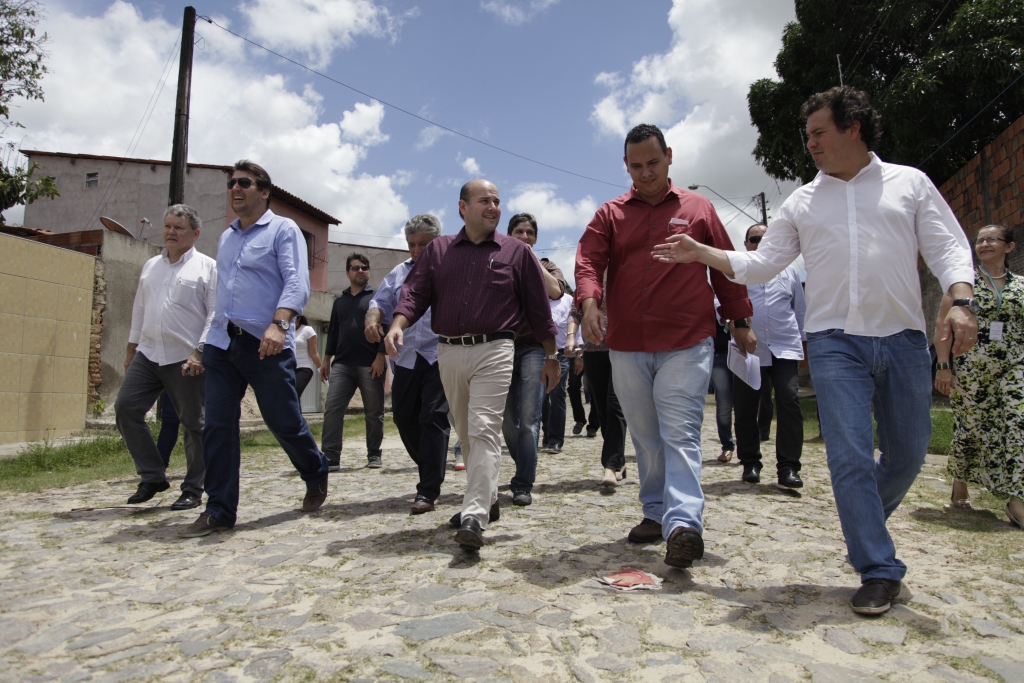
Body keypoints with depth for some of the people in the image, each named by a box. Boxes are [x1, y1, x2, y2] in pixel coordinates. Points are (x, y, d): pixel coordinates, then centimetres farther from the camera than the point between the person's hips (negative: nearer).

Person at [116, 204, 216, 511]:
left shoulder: (207, 267, -2)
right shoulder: (151, 266, 17)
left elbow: (215, 314, -9)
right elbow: (139, 309, 22)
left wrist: (200, 351, -17)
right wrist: (132, 346, 19)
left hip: (186, 359, -6)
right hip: (147, 354, 6)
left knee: (193, 423, 0)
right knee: (125, 408, -1)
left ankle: (193, 490, 12)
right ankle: (152, 476, 12)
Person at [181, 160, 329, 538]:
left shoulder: (283, 230, -1)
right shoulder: (226, 238, 20)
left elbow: (297, 284, -14)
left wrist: (278, 324, -29)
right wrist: (211, 335, 19)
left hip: (266, 346, -6)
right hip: (221, 343, 6)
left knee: (285, 422, 1)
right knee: (217, 426, 0)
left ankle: (316, 474, 28)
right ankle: (219, 511, 9)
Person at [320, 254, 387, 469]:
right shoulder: (340, 300, 18)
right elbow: (333, 331, 21)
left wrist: (380, 357, -12)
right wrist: (326, 359, 15)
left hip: (370, 365, -4)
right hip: (342, 364, 4)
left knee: (374, 413, 3)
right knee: (332, 409, -6)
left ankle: (374, 455, 14)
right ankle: (331, 457, -4)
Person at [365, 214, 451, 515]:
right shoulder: (400, 272, 17)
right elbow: (381, 301, 16)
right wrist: (372, 317, -8)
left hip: (441, 357, -6)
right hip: (407, 358, 6)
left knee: (433, 419, -9)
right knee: (404, 419, 11)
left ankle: (428, 491, -1)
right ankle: (432, 474, 33)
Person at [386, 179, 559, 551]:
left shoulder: (517, 252, 5)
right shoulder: (438, 249, 12)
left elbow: (539, 308, 7)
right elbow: (415, 291, 5)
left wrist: (550, 356, 7)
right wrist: (398, 325, -15)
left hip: (493, 352, -4)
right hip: (449, 353, 4)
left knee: (484, 431, -13)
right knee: (465, 433, 14)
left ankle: (475, 517, -14)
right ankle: (486, 498, 31)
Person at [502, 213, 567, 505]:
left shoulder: (546, 267, 12)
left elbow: (556, 291, -11)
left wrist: (531, 259, -5)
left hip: (534, 346, -2)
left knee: (529, 418, -10)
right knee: (507, 419, 5)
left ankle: (523, 485, -5)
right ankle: (525, 471, 26)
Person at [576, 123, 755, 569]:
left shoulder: (698, 209, 10)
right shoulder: (609, 215, 11)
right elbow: (589, 260, -3)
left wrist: (740, 322, 12)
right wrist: (589, 302, -22)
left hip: (687, 344, -2)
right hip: (626, 347, 3)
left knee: (680, 434, -10)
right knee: (645, 436, 11)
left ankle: (684, 524, -14)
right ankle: (656, 513, 23)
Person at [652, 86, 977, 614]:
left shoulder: (910, 182, 11)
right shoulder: (802, 202, 12)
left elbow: (948, 246, 5)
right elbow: (761, 264, 9)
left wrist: (959, 301, -12)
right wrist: (699, 253, -1)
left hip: (903, 338, 1)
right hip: (835, 340, 0)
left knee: (908, 453, 8)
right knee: (850, 455, -8)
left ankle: (865, 524, 36)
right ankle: (878, 571, 5)